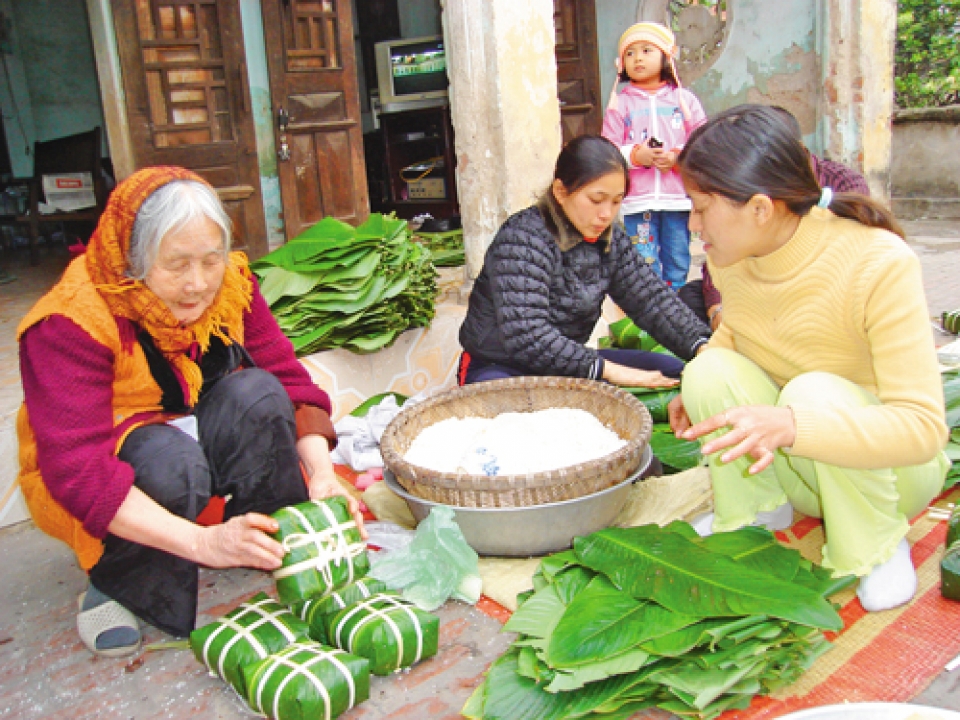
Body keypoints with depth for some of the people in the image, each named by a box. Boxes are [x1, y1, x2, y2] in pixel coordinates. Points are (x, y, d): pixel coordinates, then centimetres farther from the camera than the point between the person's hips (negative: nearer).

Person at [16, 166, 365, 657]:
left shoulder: (231, 285, -13)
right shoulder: (71, 323, -27)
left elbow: (288, 379, -14)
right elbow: (76, 469, -35)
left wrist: (321, 471, -32)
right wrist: (202, 542, -46)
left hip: (199, 440, 4)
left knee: (256, 393, -26)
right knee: (169, 459, -37)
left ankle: (279, 550, -10)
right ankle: (114, 588, -9)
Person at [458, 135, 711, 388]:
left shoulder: (609, 240, 1)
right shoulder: (522, 239, -22)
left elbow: (652, 297, -3)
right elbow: (526, 337, -32)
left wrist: (702, 348, -20)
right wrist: (608, 370, -34)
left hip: (566, 364, 7)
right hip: (497, 368, -6)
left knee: (671, 371, -3)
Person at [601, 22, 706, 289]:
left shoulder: (684, 99, 9)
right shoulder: (620, 104, 6)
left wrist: (678, 157, -13)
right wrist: (636, 155, -16)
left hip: (678, 198, 1)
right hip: (637, 199, -1)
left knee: (678, 262, 8)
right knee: (643, 265, -1)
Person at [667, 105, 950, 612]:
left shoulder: (879, 264, -29)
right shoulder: (730, 256, -12)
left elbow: (923, 428, -31)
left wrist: (791, 424, -47)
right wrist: (699, 386, -9)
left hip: (889, 466, -4)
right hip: (795, 467, 4)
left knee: (815, 392, -35)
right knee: (710, 372, -23)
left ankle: (877, 546, -8)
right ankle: (755, 509, 2)